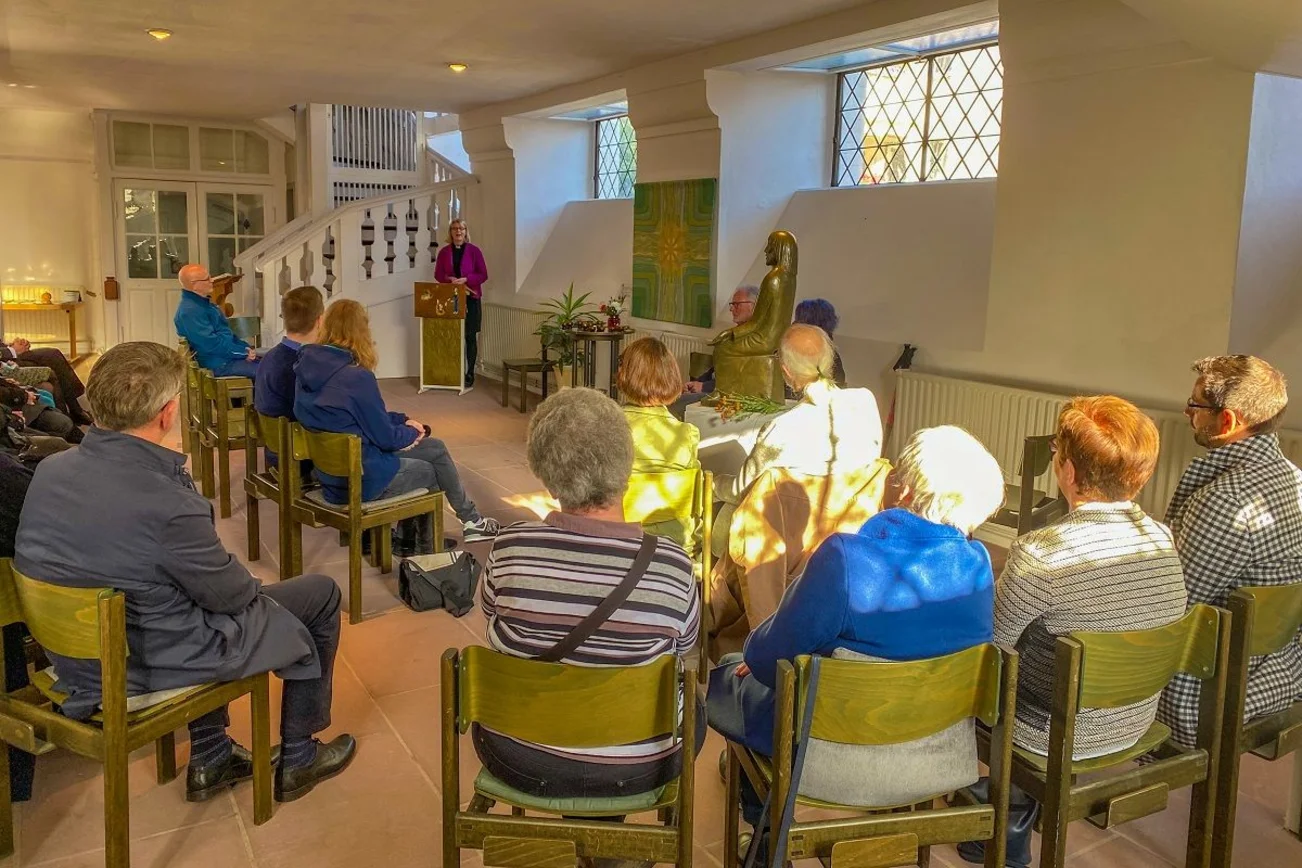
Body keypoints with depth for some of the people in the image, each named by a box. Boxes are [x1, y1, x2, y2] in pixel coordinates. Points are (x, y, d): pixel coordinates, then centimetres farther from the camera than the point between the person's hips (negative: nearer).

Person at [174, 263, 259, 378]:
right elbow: (211, 343, -22)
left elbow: (227, 332, 22)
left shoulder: (204, 303, 16)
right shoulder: (189, 311, -17)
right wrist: (243, 353, -16)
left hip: (229, 354, 10)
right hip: (218, 364, -10)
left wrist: (245, 348, 6)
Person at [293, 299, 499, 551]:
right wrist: (412, 433, 4)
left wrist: (402, 420, 11)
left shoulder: (307, 368, -1)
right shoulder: (357, 377, -26)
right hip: (361, 478, -8)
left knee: (436, 449, 19)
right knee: (428, 471, 19)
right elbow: (385, 438, -16)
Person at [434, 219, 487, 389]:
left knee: (470, 337, 0)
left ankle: (470, 375, 5)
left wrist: (465, 279, -18)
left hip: (471, 298, -2)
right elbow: (438, 274, 6)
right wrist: (451, 280, -13)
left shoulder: (474, 251, 0)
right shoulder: (444, 252, 7)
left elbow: (483, 274, -3)